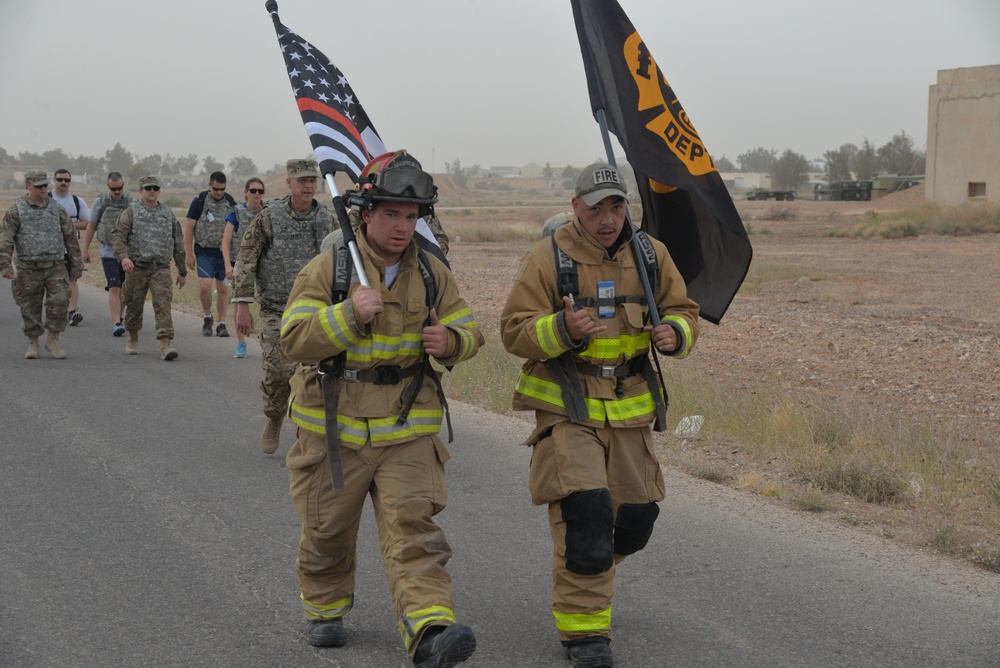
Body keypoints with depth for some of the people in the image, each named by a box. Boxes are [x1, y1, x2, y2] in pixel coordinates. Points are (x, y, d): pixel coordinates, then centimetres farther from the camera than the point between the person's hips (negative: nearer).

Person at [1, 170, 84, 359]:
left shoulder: (57, 210, 9)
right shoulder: (16, 212, 1)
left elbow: (71, 238, 12)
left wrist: (76, 265, 10)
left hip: (56, 267, 2)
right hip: (29, 268, -1)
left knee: (60, 301, -11)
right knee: (30, 308, 4)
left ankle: (53, 340, 5)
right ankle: (32, 344, 19)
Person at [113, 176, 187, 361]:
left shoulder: (168, 213, 12)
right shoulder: (131, 212, 3)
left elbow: (178, 243, 16)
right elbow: (118, 236, -6)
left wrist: (182, 271, 15)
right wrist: (123, 256, -25)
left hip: (161, 268, 1)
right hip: (137, 267, -1)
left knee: (163, 304, -13)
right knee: (134, 305, 8)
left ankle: (165, 345, -19)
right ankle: (132, 340, 31)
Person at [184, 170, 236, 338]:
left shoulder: (231, 202, 4)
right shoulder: (199, 201, -4)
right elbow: (188, 228, -2)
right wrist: (189, 254, -6)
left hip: (225, 252, 2)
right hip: (205, 251, -2)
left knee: (223, 289, 2)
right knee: (205, 286, -13)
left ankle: (221, 324, 11)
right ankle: (207, 317, 11)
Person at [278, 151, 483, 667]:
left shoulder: (432, 274, 4)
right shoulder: (327, 269, -8)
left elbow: (469, 330, 11)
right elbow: (294, 340, -14)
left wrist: (449, 340, -13)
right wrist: (348, 315, -28)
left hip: (407, 430, 1)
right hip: (334, 429, -1)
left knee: (413, 527, -13)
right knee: (327, 532, 14)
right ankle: (325, 610, 39)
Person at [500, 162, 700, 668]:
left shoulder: (650, 255, 5)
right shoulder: (547, 259, -8)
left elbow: (683, 311, 13)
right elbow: (514, 331, -10)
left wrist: (674, 333, -11)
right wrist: (563, 329, -29)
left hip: (629, 408, 5)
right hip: (567, 408, -5)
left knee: (635, 517, 10)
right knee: (584, 513, -16)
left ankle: (580, 577, 41)